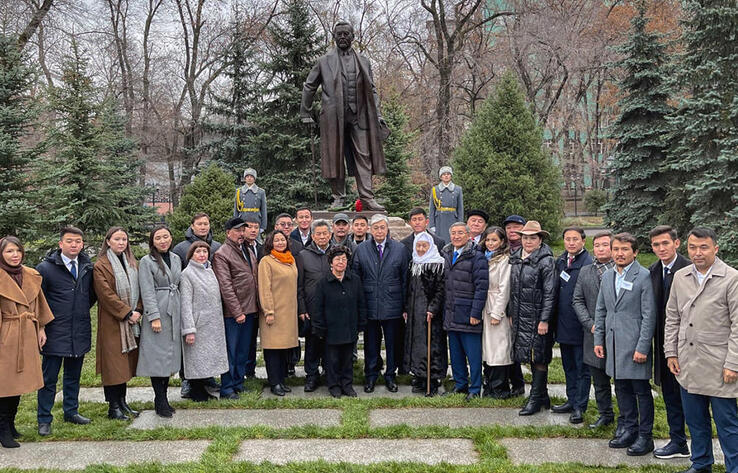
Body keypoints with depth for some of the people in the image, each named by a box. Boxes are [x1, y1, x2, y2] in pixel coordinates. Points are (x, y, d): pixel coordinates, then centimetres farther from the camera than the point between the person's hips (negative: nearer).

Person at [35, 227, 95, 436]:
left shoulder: (88, 267, 4)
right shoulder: (45, 268, -9)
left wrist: (82, 311, 10)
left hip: (80, 332, 4)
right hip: (55, 333, -4)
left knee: (74, 375, 17)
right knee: (49, 378, 3)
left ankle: (71, 411, 30)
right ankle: (44, 419, 13)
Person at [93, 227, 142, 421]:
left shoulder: (132, 264, 14)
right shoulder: (101, 266, -6)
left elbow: (138, 289, 11)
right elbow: (106, 295, -13)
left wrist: (137, 311, -4)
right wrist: (127, 313, -16)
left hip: (131, 322, 6)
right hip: (112, 322, -6)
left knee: (126, 363, 11)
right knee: (113, 363, -3)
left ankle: (122, 402, 20)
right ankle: (113, 407, 3)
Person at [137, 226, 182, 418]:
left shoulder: (176, 259, 13)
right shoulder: (146, 262, -5)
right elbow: (147, 292, -11)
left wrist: (179, 313, 15)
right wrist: (154, 316, -17)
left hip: (174, 312, 6)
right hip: (157, 312, -6)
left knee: (170, 356, 9)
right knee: (157, 357, -4)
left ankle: (162, 399, 18)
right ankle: (161, 402, 3)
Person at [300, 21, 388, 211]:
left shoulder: (363, 61, 17)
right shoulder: (325, 61, 10)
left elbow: (371, 90, 17)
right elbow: (309, 86, 14)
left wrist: (378, 115, 7)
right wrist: (305, 113, 9)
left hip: (359, 116, 2)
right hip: (334, 117, -2)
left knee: (363, 157, -4)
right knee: (335, 158, 0)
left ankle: (367, 199, -5)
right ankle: (338, 198, 8)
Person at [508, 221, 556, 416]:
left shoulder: (546, 261, -10)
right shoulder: (515, 259, 11)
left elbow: (549, 293, -13)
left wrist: (544, 320, -16)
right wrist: (511, 313, 15)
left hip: (538, 318, -7)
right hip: (521, 317, 7)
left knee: (539, 358, -1)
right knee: (531, 357, 13)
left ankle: (535, 399, 6)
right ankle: (542, 396, 24)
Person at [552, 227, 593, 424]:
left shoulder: (588, 263, -14)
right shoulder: (560, 261, 10)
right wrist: (554, 318, 13)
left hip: (580, 324, -8)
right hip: (563, 323, 8)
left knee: (582, 367, 3)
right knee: (568, 365, 18)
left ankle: (580, 406, 11)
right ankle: (572, 400, 30)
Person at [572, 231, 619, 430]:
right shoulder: (585, 271, 10)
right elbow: (577, 300, 9)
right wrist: (590, 324, -4)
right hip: (594, 334, 4)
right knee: (599, 381, 14)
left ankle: (624, 420, 15)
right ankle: (605, 414, 30)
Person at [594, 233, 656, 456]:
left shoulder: (644, 277, -9)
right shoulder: (607, 276, 11)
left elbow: (649, 315, -11)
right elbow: (600, 310, 17)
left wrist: (643, 347, -15)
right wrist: (598, 340, 11)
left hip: (635, 344, -6)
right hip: (614, 343, 6)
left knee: (641, 390, 2)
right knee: (622, 389, 15)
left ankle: (645, 436, 12)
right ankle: (629, 430, 28)